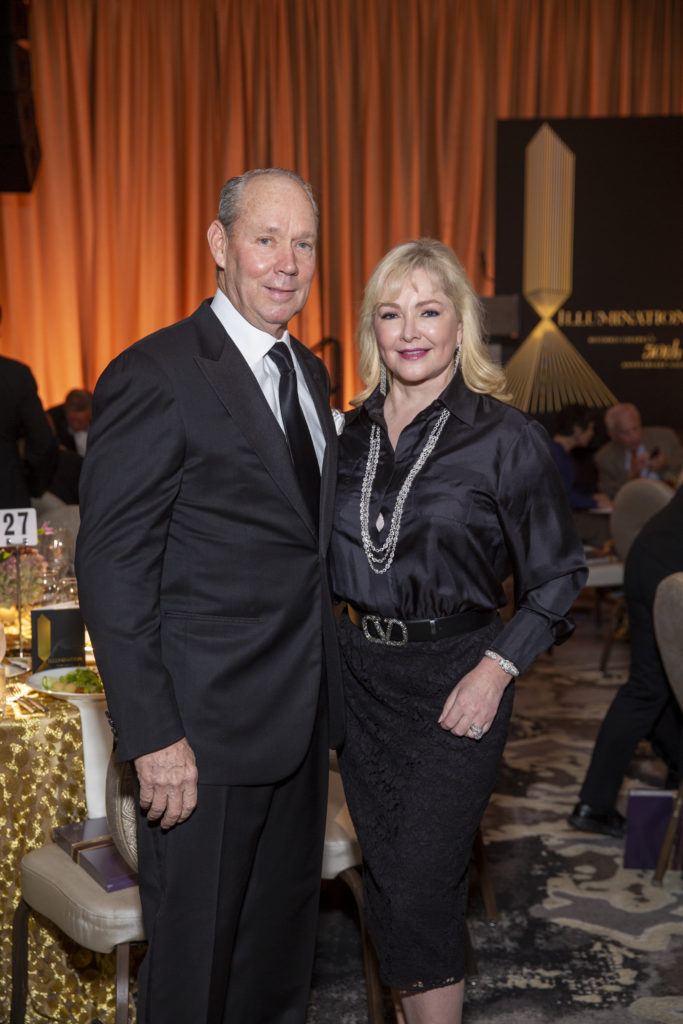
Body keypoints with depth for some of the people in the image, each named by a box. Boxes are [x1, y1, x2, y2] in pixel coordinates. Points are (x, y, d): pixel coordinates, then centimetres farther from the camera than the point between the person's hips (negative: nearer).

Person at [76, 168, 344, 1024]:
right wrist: (153, 736, -19)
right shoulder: (155, 377, -15)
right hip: (208, 728, -7)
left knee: (285, 938, 23)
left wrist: (327, 689, 11)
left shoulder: (309, 373, 10)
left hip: (302, 723, 7)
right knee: (196, 955, 11)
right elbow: (111, 569, -16)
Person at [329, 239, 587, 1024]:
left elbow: (556, 576, -4)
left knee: (421, 889, -2)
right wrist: (336, 642, 3)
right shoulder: (351, 432, 5)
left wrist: (495, 671, -14)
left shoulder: (506, 439, -9)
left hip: (453, 679, -5)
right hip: (358, 672, 5)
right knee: (382, 879, 15)